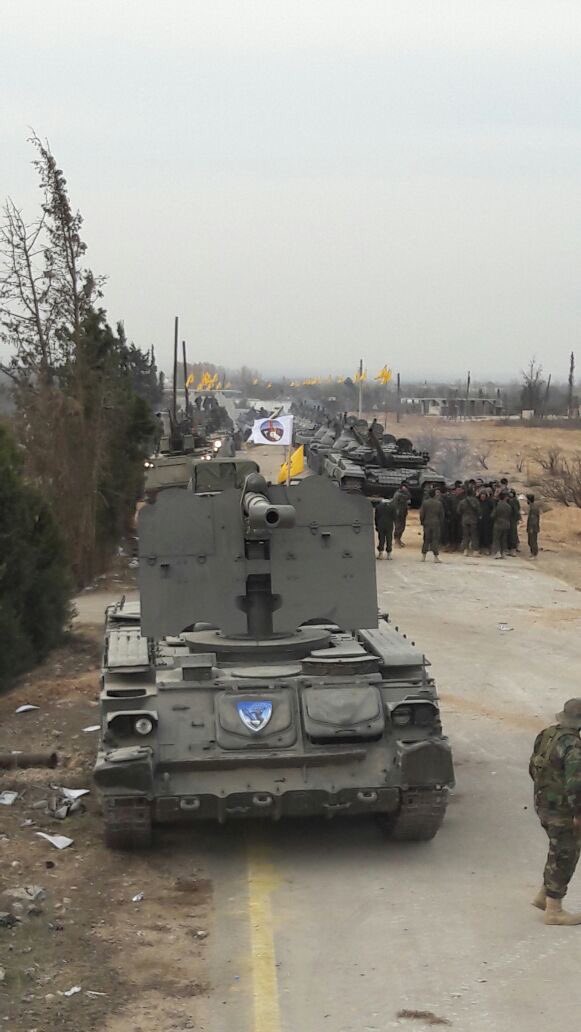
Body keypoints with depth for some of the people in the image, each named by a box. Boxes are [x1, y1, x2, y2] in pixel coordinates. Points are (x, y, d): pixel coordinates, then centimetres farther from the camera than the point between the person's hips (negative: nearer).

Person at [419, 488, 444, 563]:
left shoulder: (425, 503, -3)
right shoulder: (439, 503, -3)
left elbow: (421, 514, -2)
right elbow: (442, 515, 1)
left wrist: (422, 522, 10)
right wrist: (441, 524, 10)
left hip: (427, 523, 2)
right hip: (436, 524, -1)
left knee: (426, 540, 10)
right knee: (435, 540, 0)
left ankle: (423, 556, 12)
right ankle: (436, 557, -5)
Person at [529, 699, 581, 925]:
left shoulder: (546, 735, 2)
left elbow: (533, 768, 13)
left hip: (543, 804, 8)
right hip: (562, 811, -8)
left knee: (560, 852, 23)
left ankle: (543, 896, 29)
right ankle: (553, 910, 14)